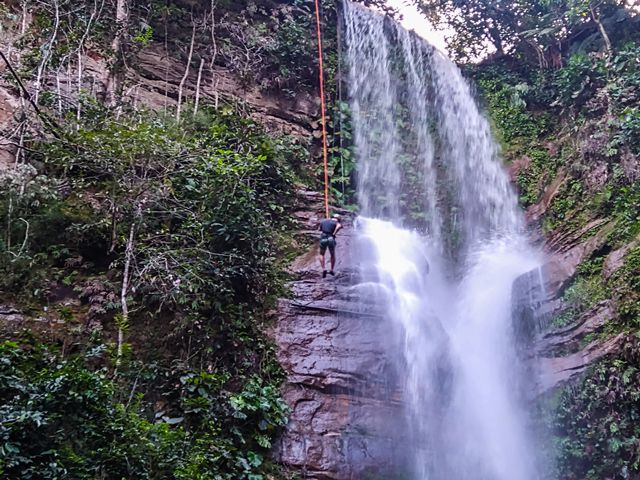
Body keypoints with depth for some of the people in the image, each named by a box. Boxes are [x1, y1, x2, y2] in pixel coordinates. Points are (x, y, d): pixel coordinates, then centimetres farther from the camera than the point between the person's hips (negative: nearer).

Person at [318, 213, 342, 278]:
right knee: (332, 255, 21)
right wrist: (334, 233, -15)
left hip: (323, 238, 2)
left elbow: (319, 229, 24)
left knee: (321, 254, 17)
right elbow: (339, 226, -24)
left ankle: (324, 269, -1)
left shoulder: (323, 221, 12)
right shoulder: (335, 222, 0)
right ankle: (331, 270, 21)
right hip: (331, 239, -1)